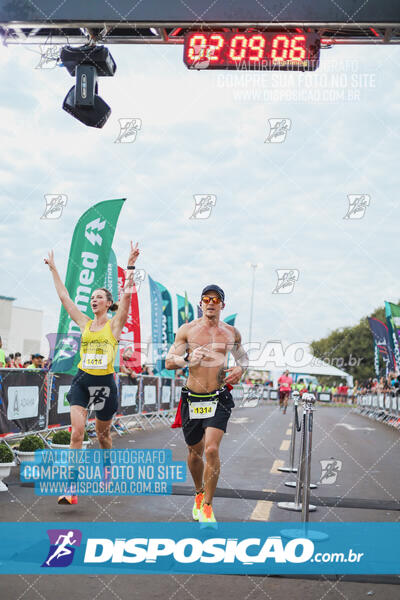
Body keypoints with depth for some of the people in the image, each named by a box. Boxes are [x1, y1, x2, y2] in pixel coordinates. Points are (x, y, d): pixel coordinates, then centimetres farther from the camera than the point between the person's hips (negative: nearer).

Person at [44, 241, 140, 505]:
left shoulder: (115, 323, 0)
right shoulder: (85, 323, 9)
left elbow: (127, 296, -13)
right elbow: (64, 296, 13)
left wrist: (131, 267, -21)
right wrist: (53, 269, 15)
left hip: (105, 383, -2)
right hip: (82, 381, 2)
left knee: (103, 433, 14)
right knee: (77, 432, -13)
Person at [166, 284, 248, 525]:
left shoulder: (232, 332, 6)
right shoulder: (187, 330, 0)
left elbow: (243, 356, 23)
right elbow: (169, 362, -1)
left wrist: (240, 369, 0)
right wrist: (188, 358, -22)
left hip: (219, 399, 0)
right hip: (192, 399, 1)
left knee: (212, 450, -16)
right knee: (195, 452, 14)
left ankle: (207, 506, -3)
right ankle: (199, 494, 41)